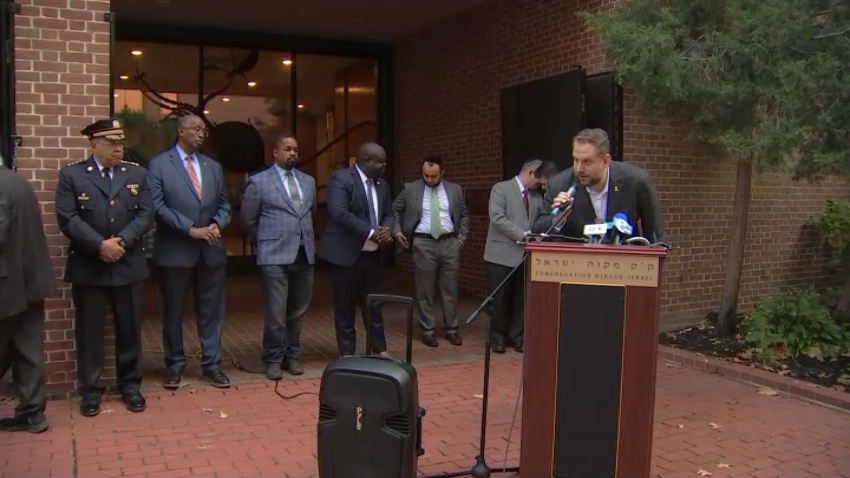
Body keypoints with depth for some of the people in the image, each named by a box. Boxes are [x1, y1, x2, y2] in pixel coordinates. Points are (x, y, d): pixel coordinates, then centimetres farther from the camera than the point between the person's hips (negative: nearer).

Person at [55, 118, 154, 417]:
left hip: (129, 266, 2)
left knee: (130, 330, 9)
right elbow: (67, 219, -9)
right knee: (89, 332, 6)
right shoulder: (71, 175, 0)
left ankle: (130, 386, 23)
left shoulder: (136, 174, 7)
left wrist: (121, 241, -14)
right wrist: (100, 245, -18)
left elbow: (146, 215, -1)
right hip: (88, 268, -2)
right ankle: (90, 391, 19)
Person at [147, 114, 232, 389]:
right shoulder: (159, 164, -2)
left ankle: (212, 364, 18)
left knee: (212, 311, 7)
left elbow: (224, 204, 13)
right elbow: (157, 206, -11)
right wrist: (190, 229, -17)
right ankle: (174, 365, 22)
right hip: (175, 251, -4)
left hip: (212, 250, 4)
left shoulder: (213, 167, 14)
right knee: (173, 312, 8)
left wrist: (217, 225, -8)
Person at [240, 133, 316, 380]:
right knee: (276, 312, -3)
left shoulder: (308, 181, 14)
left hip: (304, 254, 5)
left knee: (297, 311, 11)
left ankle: (292, 355, 25)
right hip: (275, 255, -5)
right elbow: (248, 220, 4)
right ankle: (274, 359, 12)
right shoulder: (259, 181, -2)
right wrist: (266, 241, 11)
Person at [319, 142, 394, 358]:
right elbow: (339, 213, -22)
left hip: (373, 253, 6)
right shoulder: (340, 178, -12)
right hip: (347, 253, -6)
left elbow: (389, 214, 16)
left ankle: (380, 348, 23)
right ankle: (346, 352, 16)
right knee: (345, 306, 5)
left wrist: (386, 229, -7)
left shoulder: (382, 185, 11)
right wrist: (371, 232, -23)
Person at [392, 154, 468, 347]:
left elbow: (464, 216, 14)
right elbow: (394, 210, 9)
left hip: (449, 243, 2)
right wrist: (397, 231, -2)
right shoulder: (411, 189, -1)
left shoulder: (455, 190, 5)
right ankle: (427, 331, 12)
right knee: (424, 290, 2)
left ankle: (451, 329, 18)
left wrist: (462, 237, 6)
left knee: (450, 289, 8)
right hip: (423, 243, -2)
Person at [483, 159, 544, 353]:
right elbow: (497, 218, -15)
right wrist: (523, 234, -19)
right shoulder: (501, 189, -4)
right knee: (499, 299, 2)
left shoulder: (537, 197, 13)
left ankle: (516, 336, 20)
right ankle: (497, 337, 15)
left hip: (526, 255, 5)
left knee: (521, 298, 9)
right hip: (502, 254, -5)